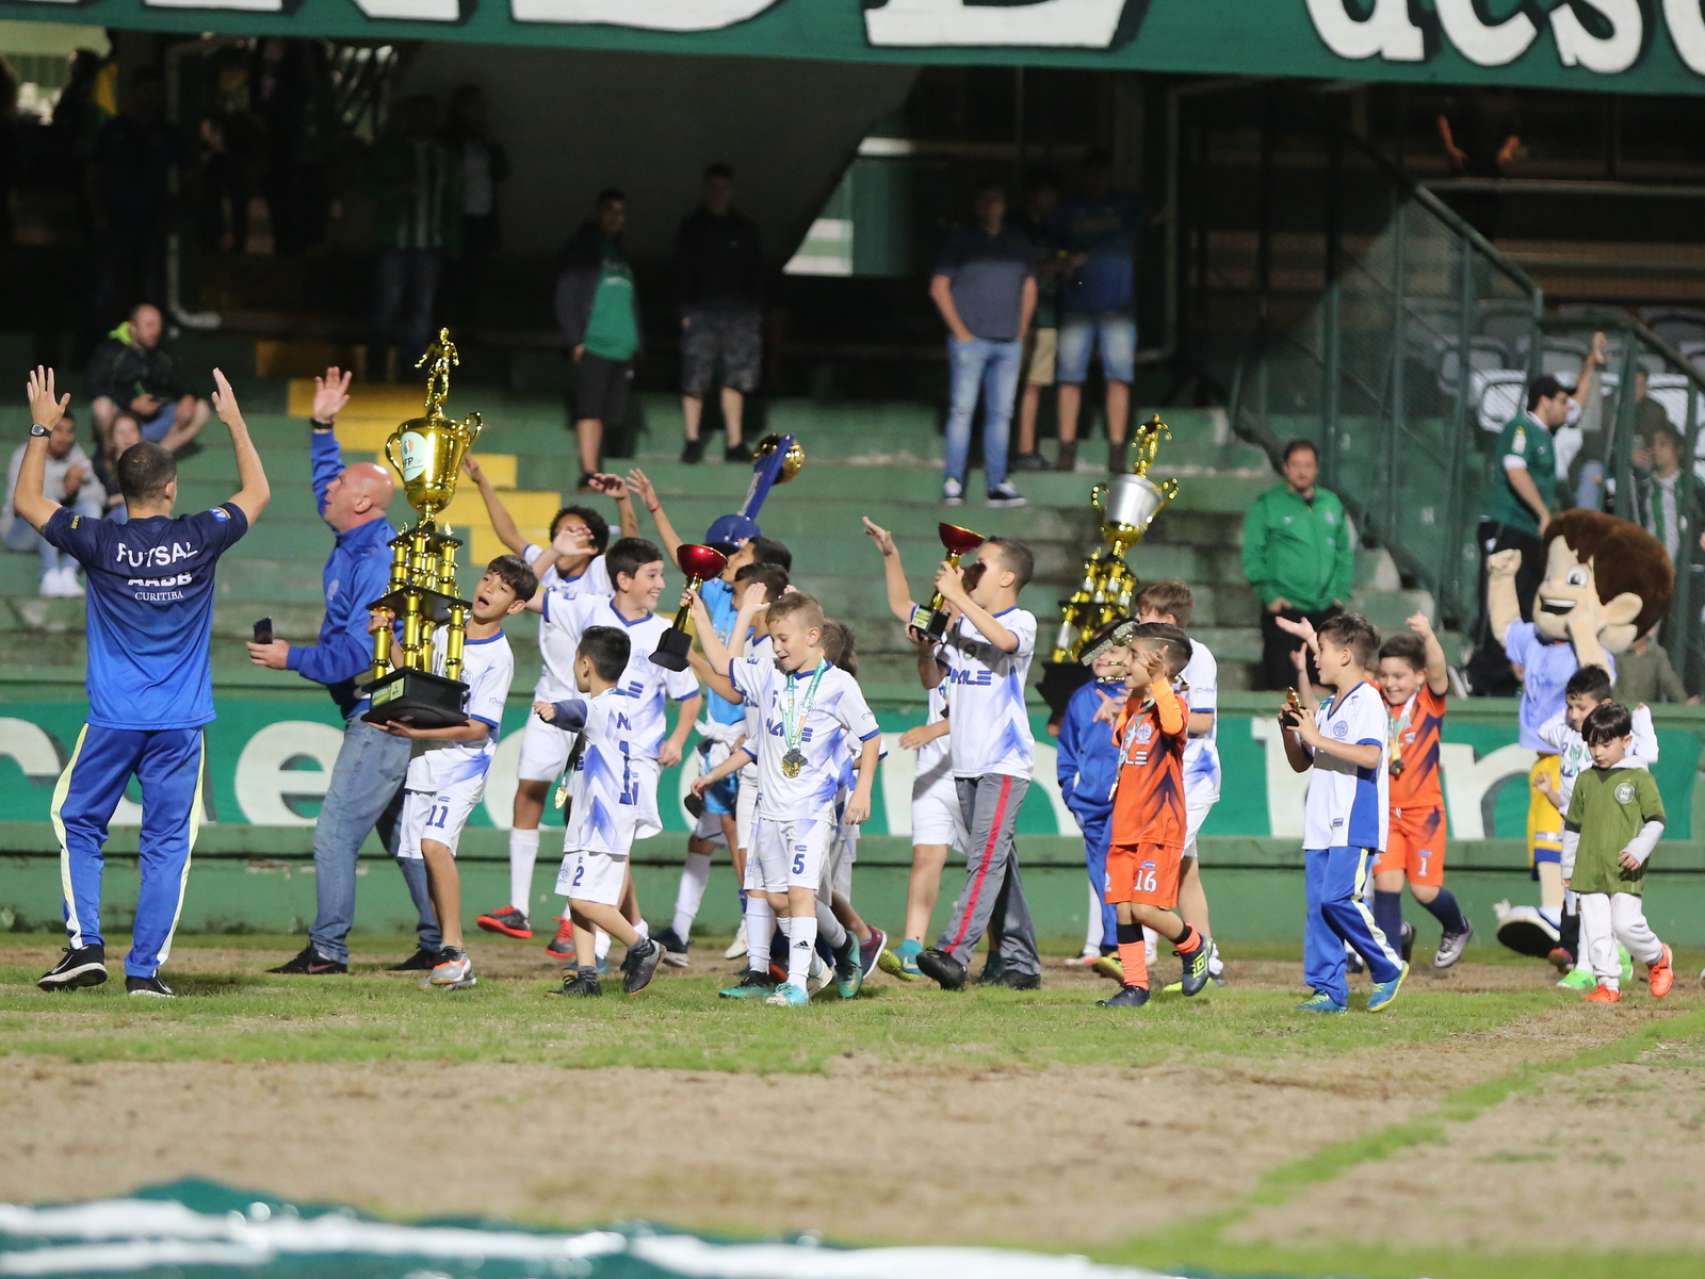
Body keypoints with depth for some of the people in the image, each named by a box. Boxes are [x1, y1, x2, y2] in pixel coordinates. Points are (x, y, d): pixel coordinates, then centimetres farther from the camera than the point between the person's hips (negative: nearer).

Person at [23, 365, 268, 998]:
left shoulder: (100, 543, -7)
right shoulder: (201, 539, -4)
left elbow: (26, 503, 9)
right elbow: (257, 492, 16)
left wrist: (42, 429, 15)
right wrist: (234, 421, 24)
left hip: (112, 722, -1)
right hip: (179, 725, 1)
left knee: (78, 826, 13)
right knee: (166, 844, 3)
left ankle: (85, 945, 0)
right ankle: (145, 969, -1)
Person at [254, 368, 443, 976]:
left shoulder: (378, 567, -20)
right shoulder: (357, 544, 9)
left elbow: (359, 652, -25)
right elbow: (326, 488, 30)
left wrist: (293, 658, -16)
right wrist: (322, 429, 27)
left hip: (382, 718, -11)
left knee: (337, 831, -10)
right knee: (401, 832, 13)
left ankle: (327, 949, -9)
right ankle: (437, 942, 16)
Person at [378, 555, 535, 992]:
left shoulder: (498, 658, -9)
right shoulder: (445, 631, 10)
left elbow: (476, 728, -14)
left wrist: (419, 732, -22)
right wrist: (385, 634, 7)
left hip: (463, 764, -7)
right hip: (423, 762, 7)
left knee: (434, 843, -24)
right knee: (430, 854, 4)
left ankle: (454, 951, -23)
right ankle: (452, 960, 9)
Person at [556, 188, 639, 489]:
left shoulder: (620, 253, 23)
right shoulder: (581, 248, 2)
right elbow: (566, 296, -4)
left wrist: (634, 346, 17)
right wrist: (575, 340, -12)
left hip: (621, 349, 7)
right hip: (592, 347, -7)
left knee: (609, 414, 5)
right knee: (590, 410, -12)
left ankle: (594, 474, 11)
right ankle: (589, 473, -16)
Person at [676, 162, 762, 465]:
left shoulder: (745, 229, 13)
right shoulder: (692, 227, 7)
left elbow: (756, 274, 14)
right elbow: (682, 272, 3)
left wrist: (755, 312, 4)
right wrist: (685, 311, -6)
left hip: (738, 312, 2)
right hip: (702, 312, -2)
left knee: (736, 378, 0)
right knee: (694, 380, -6)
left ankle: (734, 443, 1)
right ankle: (692, 440, -1)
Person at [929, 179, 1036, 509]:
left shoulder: (1018, 243, 14)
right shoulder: (961, 241, 3)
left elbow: (1029, 288, 21)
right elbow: (938, 287, 2)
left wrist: (1021, 333, 10)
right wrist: (959, 331, -5)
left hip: (1008, 344, 4)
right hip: (970, 340, -4)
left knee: (1001, 414, 3)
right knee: (962, 409, -8)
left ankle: (997, 484, 4)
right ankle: (952, 483, -9)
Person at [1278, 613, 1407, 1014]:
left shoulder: (1367, 702, -8)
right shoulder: (1327, 708, 20)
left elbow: (1370, 756, -22)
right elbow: (1300, 763, 27)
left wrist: (1317, 737, -19)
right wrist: (1289, 730, 8)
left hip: (1356, 826, -9)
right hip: (1322, 826, 9)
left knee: (1339, 897, -19)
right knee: (1318, 906, 4)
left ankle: (1387, 967, -3)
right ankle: (1329, 990, 6)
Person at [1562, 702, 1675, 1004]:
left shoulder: (1639, 779, -2)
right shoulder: (1585, 781, 11)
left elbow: (1656, 820, -2)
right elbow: (1573, 825, 18)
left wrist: (1639, 849, -16)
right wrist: (1568, 866, 18)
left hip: (1625, 873, -4)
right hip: (1590, 871, 4)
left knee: (1626, 924, -11)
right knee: (1596, 930, 0)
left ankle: (1658, 958, 16)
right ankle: (1608, 984, 7)